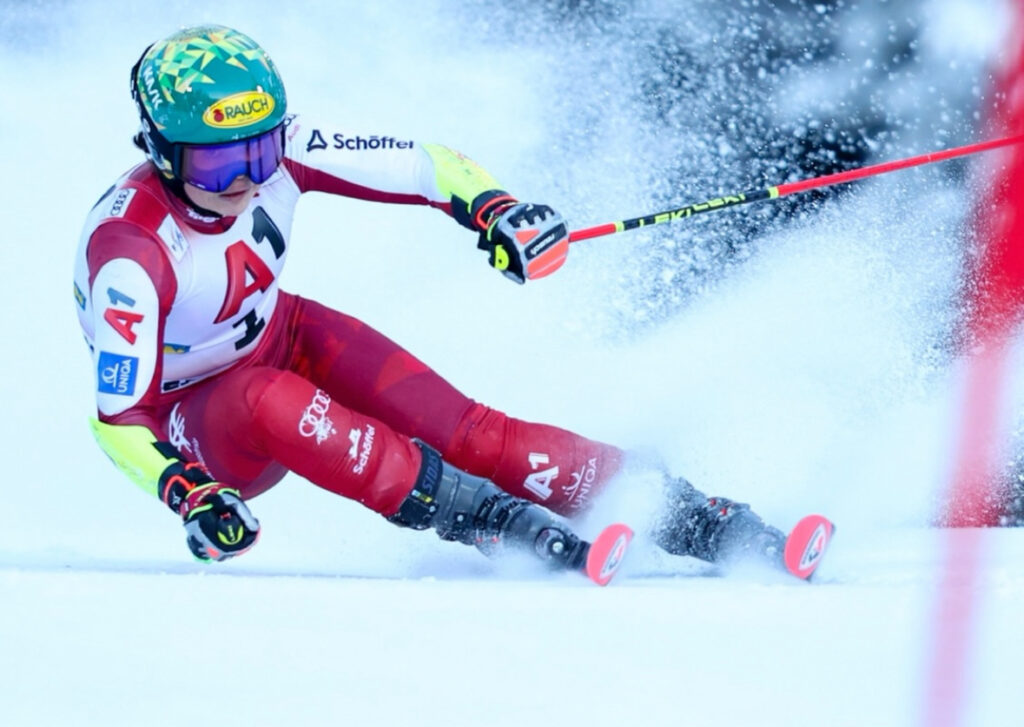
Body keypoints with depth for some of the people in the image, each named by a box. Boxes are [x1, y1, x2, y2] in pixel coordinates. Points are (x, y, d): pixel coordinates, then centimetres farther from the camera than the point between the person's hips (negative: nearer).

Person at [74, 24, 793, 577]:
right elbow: (120, 416, -27)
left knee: (460, 431, -20)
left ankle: (692, 519, -21)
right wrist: (188, 496, -43)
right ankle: (499, 523, -40)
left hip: (284, 338, 4)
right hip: (199, 423, -4)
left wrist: (493, 208, -35)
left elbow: (426, 166, -15)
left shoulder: (278, 150, -21)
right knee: (270, 401, -39)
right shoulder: (128, 250, -32)